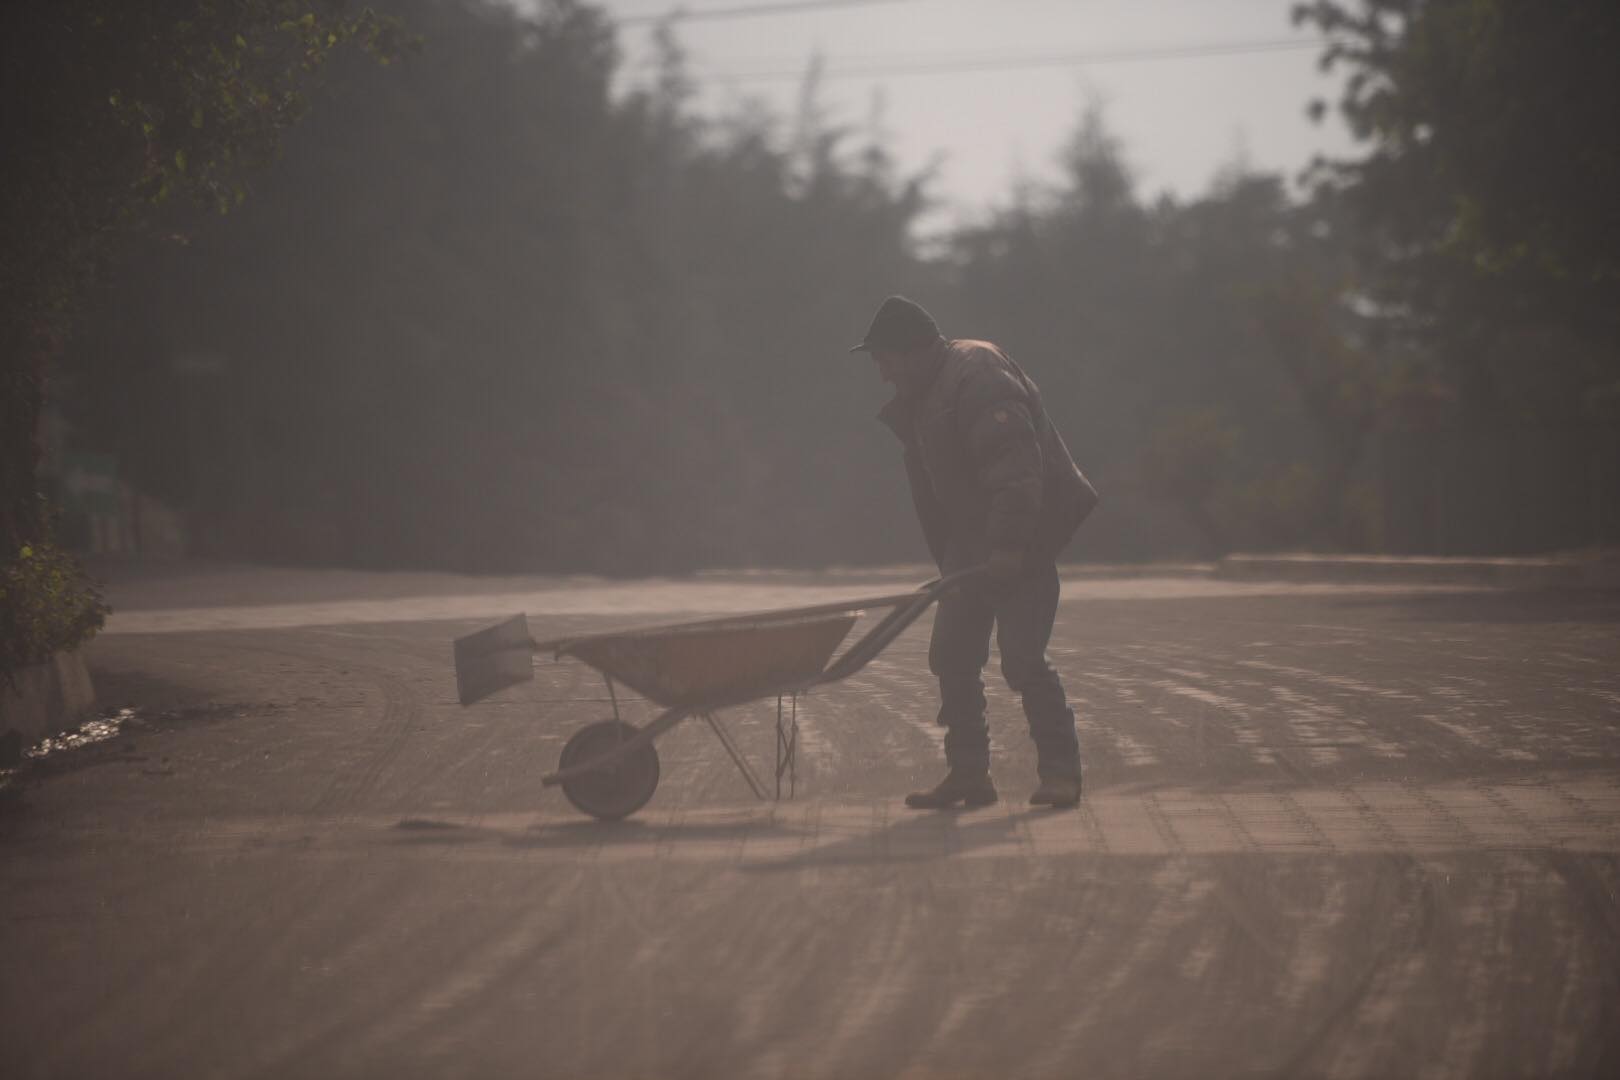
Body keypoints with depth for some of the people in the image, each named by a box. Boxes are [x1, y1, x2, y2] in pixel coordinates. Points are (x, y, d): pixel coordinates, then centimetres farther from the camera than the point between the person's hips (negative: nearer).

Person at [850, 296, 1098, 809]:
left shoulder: (978, 378, -19)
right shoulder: (924, 395, 13)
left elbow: (1016, 467, -28)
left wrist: (1010, 545, -32)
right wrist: (946, 557, 17)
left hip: (1023, 542, -10)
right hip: (972, 544, 10)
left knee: (1023, 658, -13)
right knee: (951, 655, 6)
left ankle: (1060, 771, -3)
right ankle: (967, 774, 12)